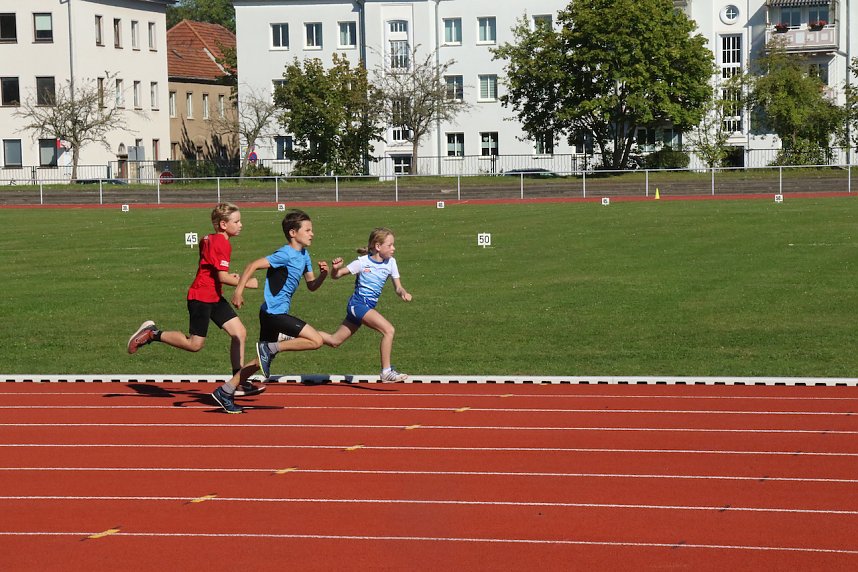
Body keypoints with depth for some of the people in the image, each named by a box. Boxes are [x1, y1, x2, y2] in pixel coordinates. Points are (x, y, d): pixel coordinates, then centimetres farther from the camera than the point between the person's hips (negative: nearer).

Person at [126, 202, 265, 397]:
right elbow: (222, 277, -24)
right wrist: (247, 283, -14)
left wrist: (230, 277, 13)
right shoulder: (221, 243, -19)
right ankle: (153, 333, 12)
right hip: (200, 298, -10)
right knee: (195, 344, -3)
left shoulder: (208, 240, 11)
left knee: (239, 333, 1)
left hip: (214, 297, 10)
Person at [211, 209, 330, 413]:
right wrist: (239, 291, -26)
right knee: (316, 340, -16)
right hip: (274, 313, -10)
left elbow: (311, 286, 18)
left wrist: (323, 274, -2)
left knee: (262, 361, 15)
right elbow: (253, 265, -19)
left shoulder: (304, 255, 13)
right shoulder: (286, 254, -15)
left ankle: (225, 391, 18)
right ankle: (270, 348, -9)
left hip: (275, 314, 10)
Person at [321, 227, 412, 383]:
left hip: (369, 306, 7)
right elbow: (335, 276, -5)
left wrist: (404, 293, -19)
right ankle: (386, 372, -18)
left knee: (334, 341, 12)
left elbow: (398, 287, 3)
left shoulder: (390, 262, 3)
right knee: (389, 330, -22)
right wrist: (336, 268, -28)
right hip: (358, 304, -7)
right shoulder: (362, 262, -12)